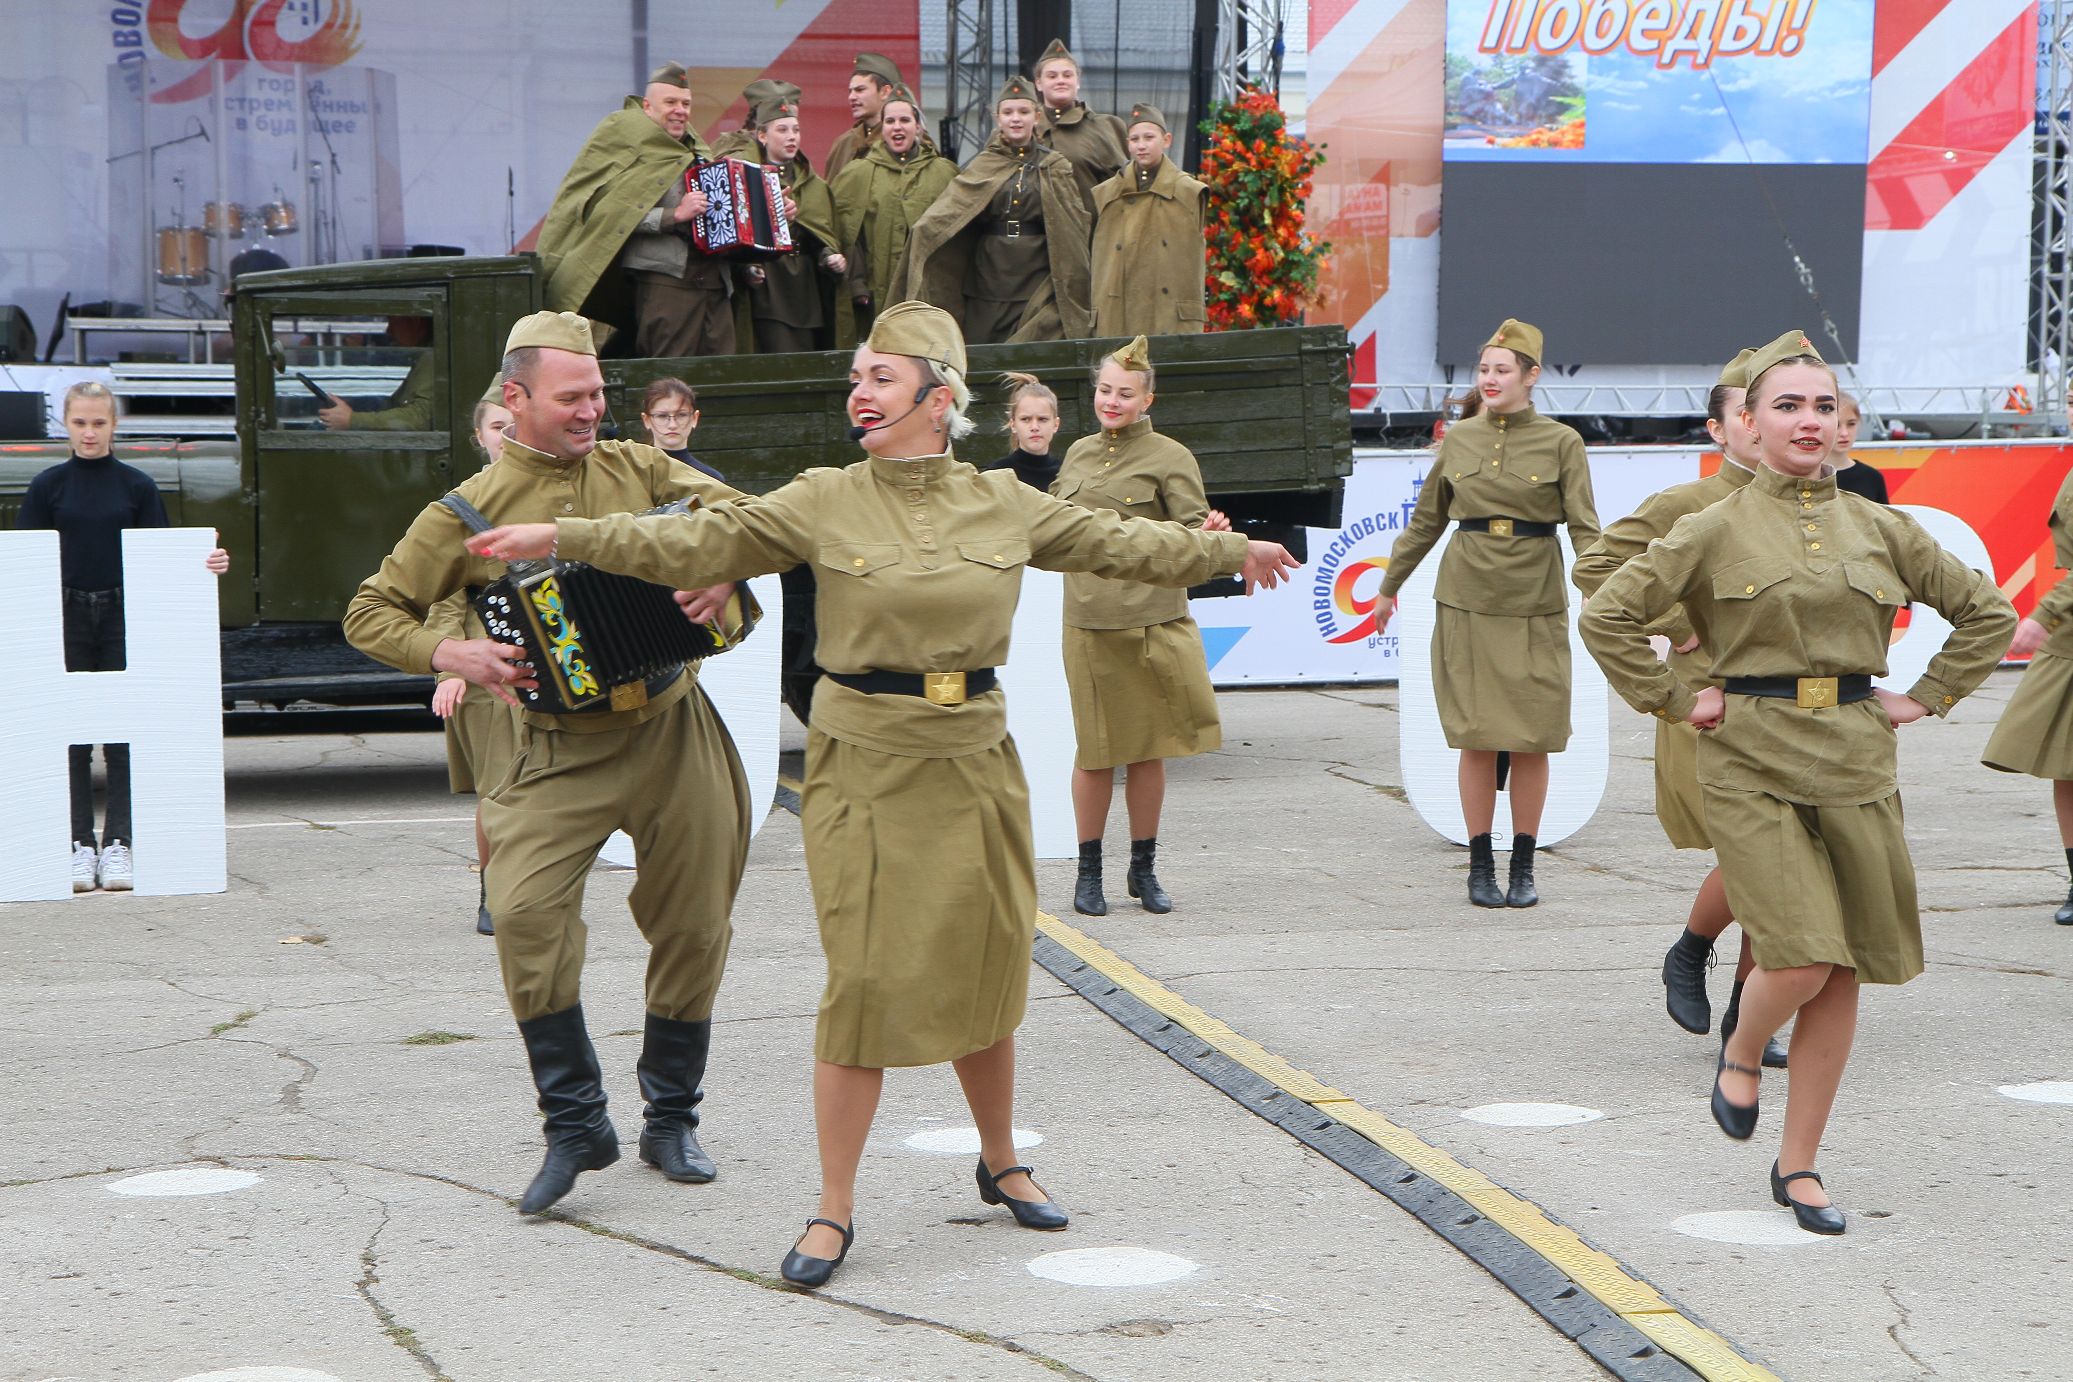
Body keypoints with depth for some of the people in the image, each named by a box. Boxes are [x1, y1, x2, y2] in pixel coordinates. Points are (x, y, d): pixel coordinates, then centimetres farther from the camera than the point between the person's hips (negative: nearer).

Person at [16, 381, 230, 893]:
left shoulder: (138, 486, 4)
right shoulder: (48, 486, 4)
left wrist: (208, 564, -14)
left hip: (124, 616, 0)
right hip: (66, 616, 0)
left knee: (124, 733, -1)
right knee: (71, 735, 2)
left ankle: (118, 844, 3)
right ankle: (80, 845, 8)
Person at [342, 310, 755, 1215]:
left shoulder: (639, 469, 5)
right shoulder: (469, 512, -3)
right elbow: (370, 614, 1)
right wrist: (448, 653, -17)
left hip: (673, 732, 3)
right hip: (561, 750, -2)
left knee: (693, 925, 7)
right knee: (525, 909, -22)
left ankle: (671, 1120, 25)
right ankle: (575, 1124, -7)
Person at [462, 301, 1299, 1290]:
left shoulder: (1005, 506, 5)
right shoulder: (823, 504, -3)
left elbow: (1117, 543, 16)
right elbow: (696, 545, -5)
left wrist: (1230, 551, 25)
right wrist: (561, 538, -13)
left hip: (974, 764, 3)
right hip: (867, 767, -3)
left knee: (985, 969, 11)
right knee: (867, 978, -5)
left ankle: (1000, 1163, 33)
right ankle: (834, 1211, 4)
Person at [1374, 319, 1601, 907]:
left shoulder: (1562, 442, -1)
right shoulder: (1458, 438, 6)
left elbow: (1584, 528, -5)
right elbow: (1426, 521, 17)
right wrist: (1389, 587, 21)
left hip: (1536, 607, -1)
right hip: (1466, 603, 1)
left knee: (1531, 741, 1)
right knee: (1477, 739, 1)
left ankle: (1523, 869, 12)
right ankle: (1481, 868, 9)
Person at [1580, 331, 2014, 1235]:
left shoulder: (1879, 529, 7)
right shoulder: (1715, 531, -3)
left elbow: (1986, 613, 15)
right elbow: (1608, 616, -2)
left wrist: (1925, 698, 8)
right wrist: (1674, 701, -3)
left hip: (1856, 763, 4)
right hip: (1751, 764, -3)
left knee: (1841, 974, 3)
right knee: (1800, 960, -15)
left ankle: (1799, 1166, 15)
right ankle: (1741, 1053, 20)